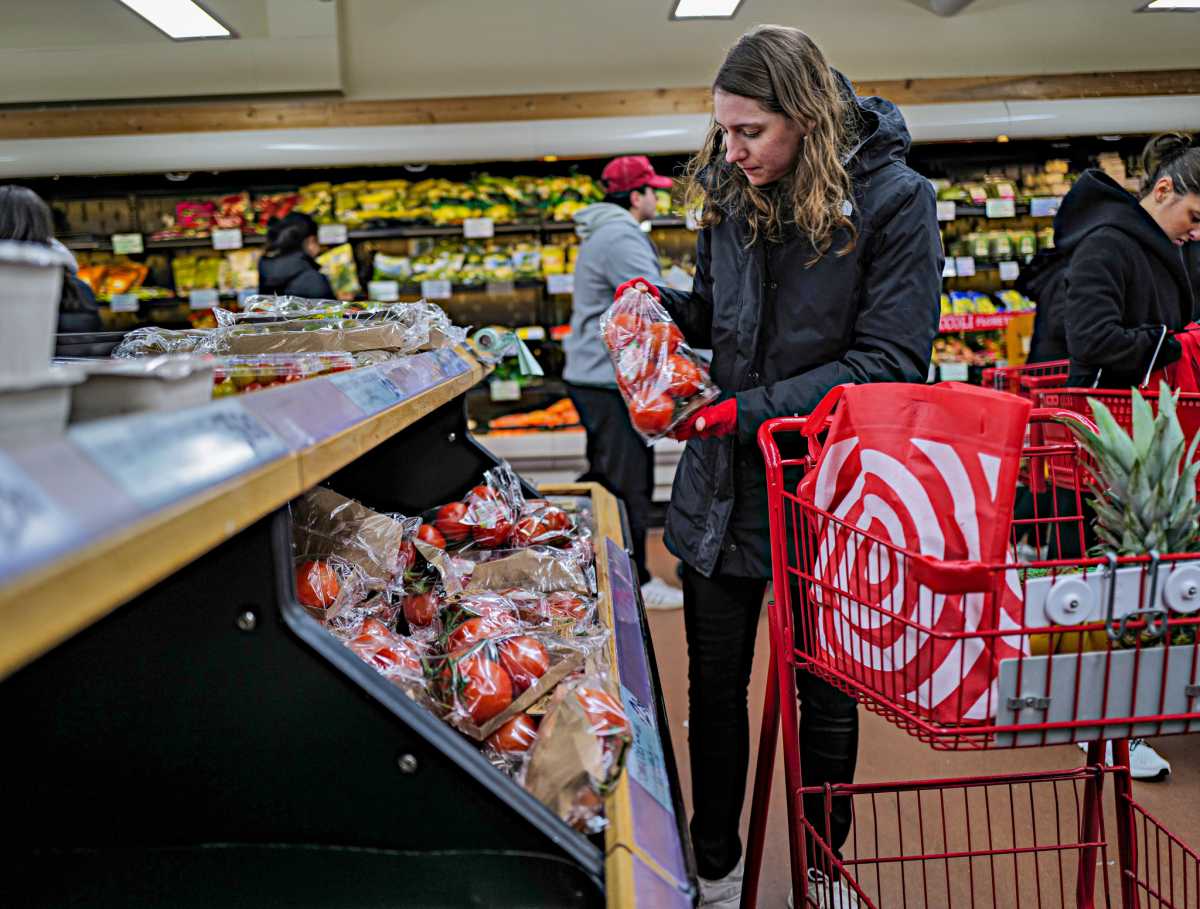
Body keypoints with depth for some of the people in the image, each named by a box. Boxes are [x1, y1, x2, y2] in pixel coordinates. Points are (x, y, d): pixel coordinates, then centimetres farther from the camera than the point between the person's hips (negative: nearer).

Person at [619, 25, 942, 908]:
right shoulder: (729, 194, 1)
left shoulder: (893, 201, -14)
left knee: (826, 691, 15)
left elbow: (889, 363, -17)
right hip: (725, 482, 4)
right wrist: (659, 305, -8)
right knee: (715, 687, 13)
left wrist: (753, 410, -24)